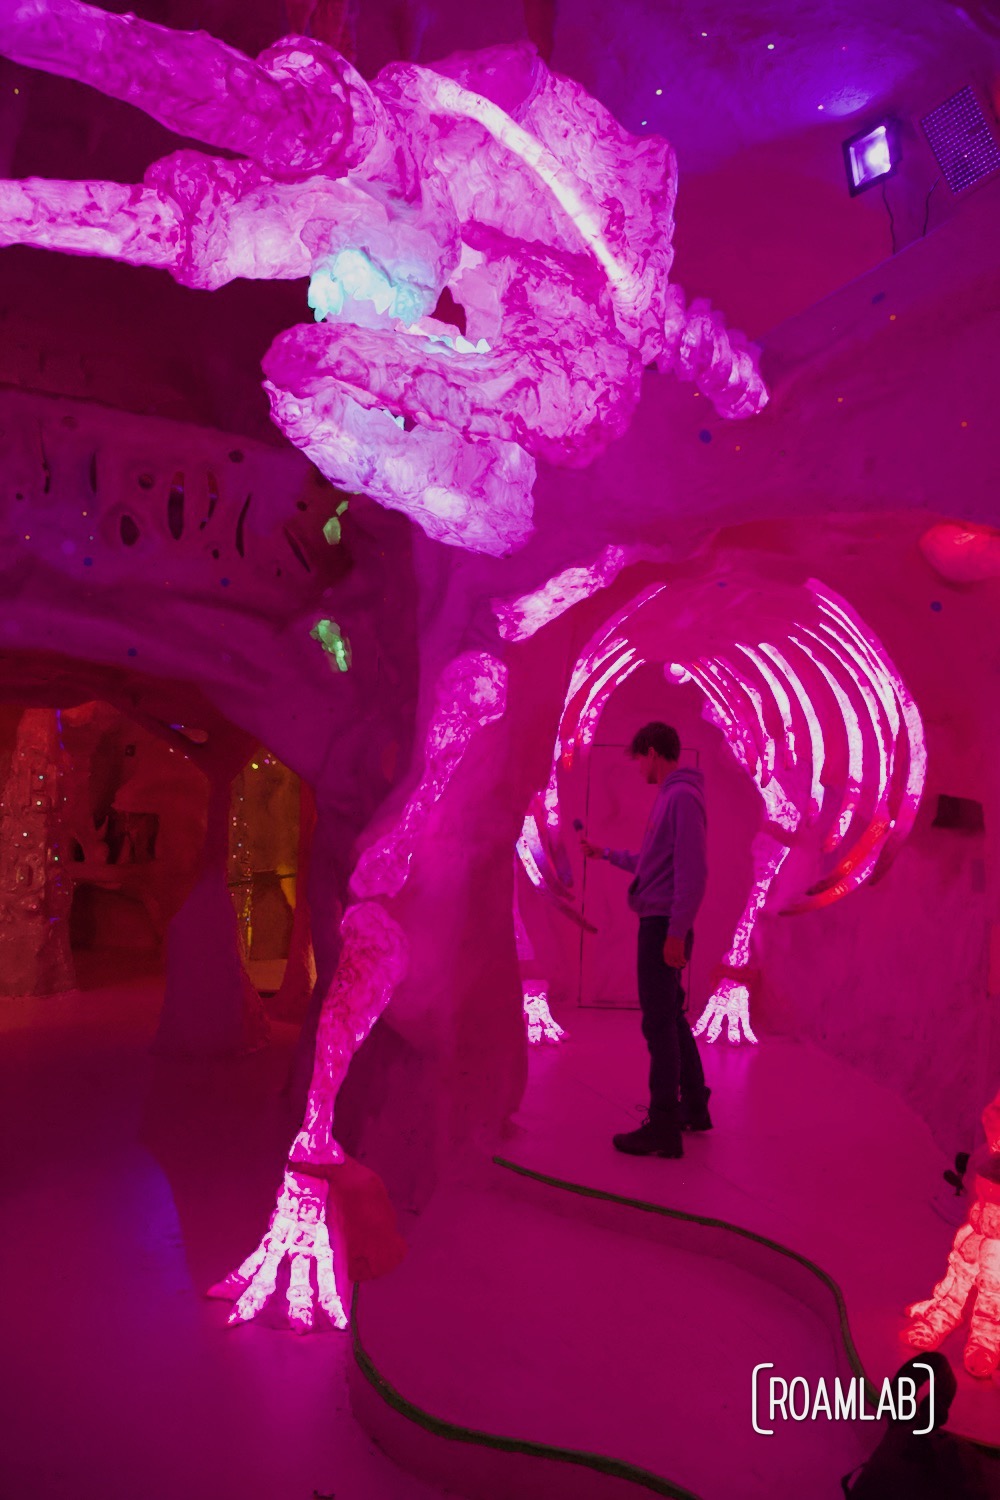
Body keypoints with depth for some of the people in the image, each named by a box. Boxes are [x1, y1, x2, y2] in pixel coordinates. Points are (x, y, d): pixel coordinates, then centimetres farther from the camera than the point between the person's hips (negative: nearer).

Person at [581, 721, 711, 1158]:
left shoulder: (682, 797, -13)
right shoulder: (669, 796, 17)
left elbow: (693, 871, -20)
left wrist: (676, 933, -22)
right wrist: (606, 854, 33)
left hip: (663, 925, -10)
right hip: (659, 924, 10)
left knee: (659, 1021, -6)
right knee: (671, 1016, 17)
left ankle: (664, 1128, 0)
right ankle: (694, 1107, 29)